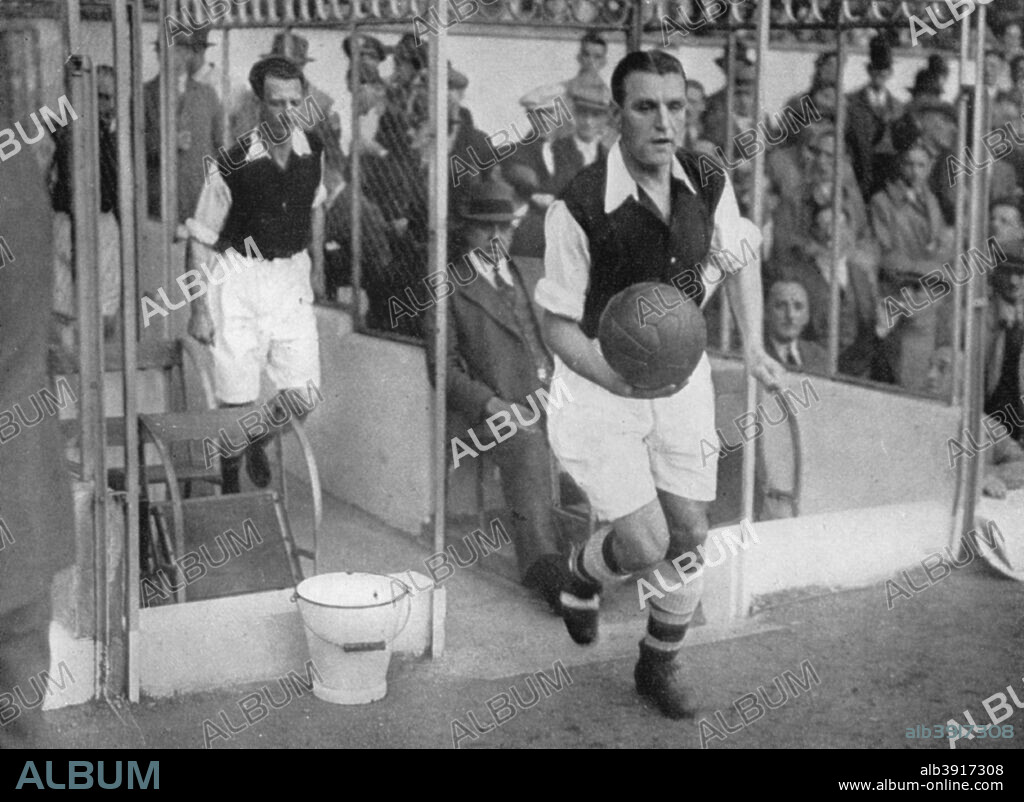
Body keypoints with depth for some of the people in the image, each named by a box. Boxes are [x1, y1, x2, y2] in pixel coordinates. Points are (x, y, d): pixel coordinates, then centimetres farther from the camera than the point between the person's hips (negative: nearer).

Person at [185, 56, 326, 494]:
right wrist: (199, 309, -10)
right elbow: (199, 240, -10)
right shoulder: (233, 163, -18)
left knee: (304, 394, 1)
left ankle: (259, 442, 35)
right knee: (237, 397, -3)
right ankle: (230, 482, 23)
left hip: (292, 276, 4)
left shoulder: (313, 150, -5)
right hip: (239, 279, -4)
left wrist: (317, 265, 23)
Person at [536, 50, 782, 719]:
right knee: (645, 544, -11)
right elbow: (559, 326, -15)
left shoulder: (709, 184, -8)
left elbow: (740, 256, 13)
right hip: (599, 381, -5)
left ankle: (661, 664, 33)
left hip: (682, 375, 5)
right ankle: (584, 572, 27)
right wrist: (621, 382, -31)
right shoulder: (579, 207, -23)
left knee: (691, 532, 8)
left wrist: (754, 344, 4)